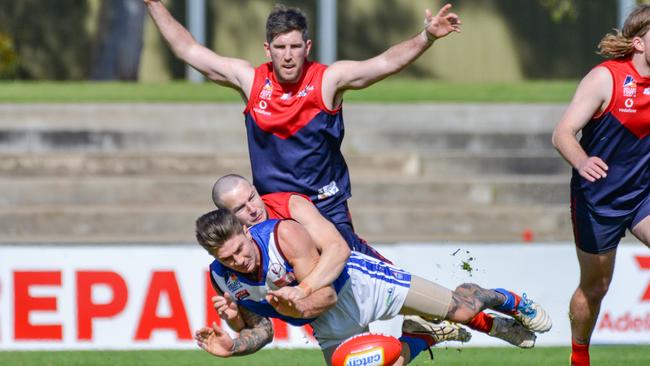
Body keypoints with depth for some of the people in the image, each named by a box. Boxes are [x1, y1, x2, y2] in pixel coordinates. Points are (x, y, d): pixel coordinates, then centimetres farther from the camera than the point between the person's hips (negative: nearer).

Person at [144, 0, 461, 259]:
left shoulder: (328, 80, -9)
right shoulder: (250, 80, -1)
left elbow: (388, 62, -19)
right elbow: (189, 51, 7)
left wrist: (427, 37, -34)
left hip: (327, 206, -3)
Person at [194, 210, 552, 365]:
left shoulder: (284, 234, -34)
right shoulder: (223, 279, -18)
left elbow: (326, 293, -29)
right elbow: (260, 330, -5)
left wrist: (299, 308, -50)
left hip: (358, 282, -5)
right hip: (332, 327, 5)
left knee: (462, 309, -3)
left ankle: (508, 301, 33)